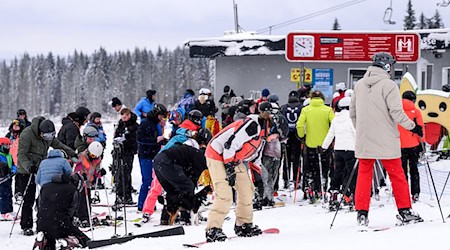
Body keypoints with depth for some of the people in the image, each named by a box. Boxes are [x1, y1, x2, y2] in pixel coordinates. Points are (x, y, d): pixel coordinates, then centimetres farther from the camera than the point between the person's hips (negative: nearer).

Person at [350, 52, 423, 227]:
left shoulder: (359, 85, 8)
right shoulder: (388, 85, -10)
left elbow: (353, 112, 14)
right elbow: (396, 112, -15)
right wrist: (412, 127, -2)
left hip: (364, 140, 5)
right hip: (386, 140, -5)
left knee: (364, 174, 8)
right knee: (396, 174, 7)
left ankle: (361, 212, 2)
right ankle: (404, 210, 11)